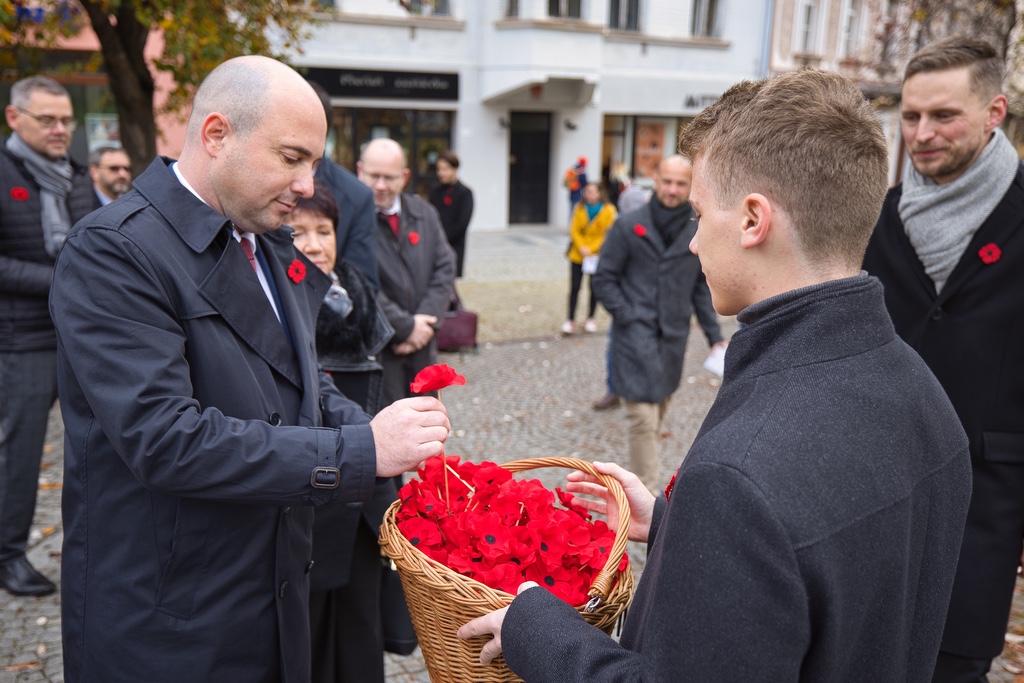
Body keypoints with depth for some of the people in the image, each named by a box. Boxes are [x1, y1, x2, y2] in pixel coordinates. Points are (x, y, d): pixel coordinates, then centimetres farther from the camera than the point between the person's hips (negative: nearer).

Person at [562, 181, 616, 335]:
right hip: (578, 254, 2)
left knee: (594, 287, 4)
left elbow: (608, 234, -7)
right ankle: (570, 320, 9)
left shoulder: (608, 211, -7)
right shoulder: (579, 209, 0)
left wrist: (592, 250, -13)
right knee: (574, 287, 2)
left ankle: (591, 319, 20)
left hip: (596, 255, -1)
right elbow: (574, 230, 1)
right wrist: (581, 247, -14)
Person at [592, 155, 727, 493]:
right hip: (636, 337, -4)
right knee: (644, 419, -10)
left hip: (673, 338, 5)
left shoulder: (698, 233, 6)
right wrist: (629, 317, -10)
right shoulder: (628, 227, -4)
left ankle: (641, 473, 36)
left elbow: (703, 288, 13)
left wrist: (715, 336, 9)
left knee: (657, 414, 16)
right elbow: (604, 280, -1)